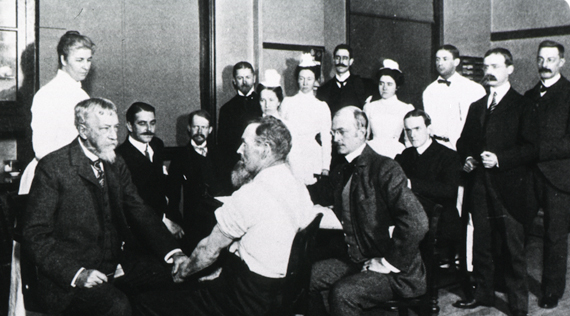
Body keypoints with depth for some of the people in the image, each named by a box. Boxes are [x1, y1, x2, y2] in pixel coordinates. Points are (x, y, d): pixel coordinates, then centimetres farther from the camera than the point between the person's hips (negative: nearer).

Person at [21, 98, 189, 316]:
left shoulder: (116, 165, 13)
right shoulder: (53, 167, -7)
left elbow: (140, 213, 9)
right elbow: (34, 235, -10)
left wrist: (174, 253, -8)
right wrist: (77, 273, -23)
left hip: (116, 269, 6)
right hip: (68, 281, -6)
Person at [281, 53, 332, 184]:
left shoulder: (322, 107, 8)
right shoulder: (287, 102, 10)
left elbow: (326, 139, 7)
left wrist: (325, 167, 1)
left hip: (313, 159, 0)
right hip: (290, 158, 0)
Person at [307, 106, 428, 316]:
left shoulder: (385, 169, -16)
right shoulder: (341, 173, 10)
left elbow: (416, 222, -25)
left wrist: (388, 262, -19)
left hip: (394, 271, -8)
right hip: (355, 260, 8)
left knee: (342, 293, -28)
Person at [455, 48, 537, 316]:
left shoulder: (522, 106, -2)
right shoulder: (476, 106, 17)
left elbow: (532, 148, -9)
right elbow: (464, 141, 24)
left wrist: (499, 159, -18)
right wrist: (467, 157, 3)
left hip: (508, 189, -5)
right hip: (480, 188, 5)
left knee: (512, 250, 0)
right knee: (481, 244, 13)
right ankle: (483, 293, 28)